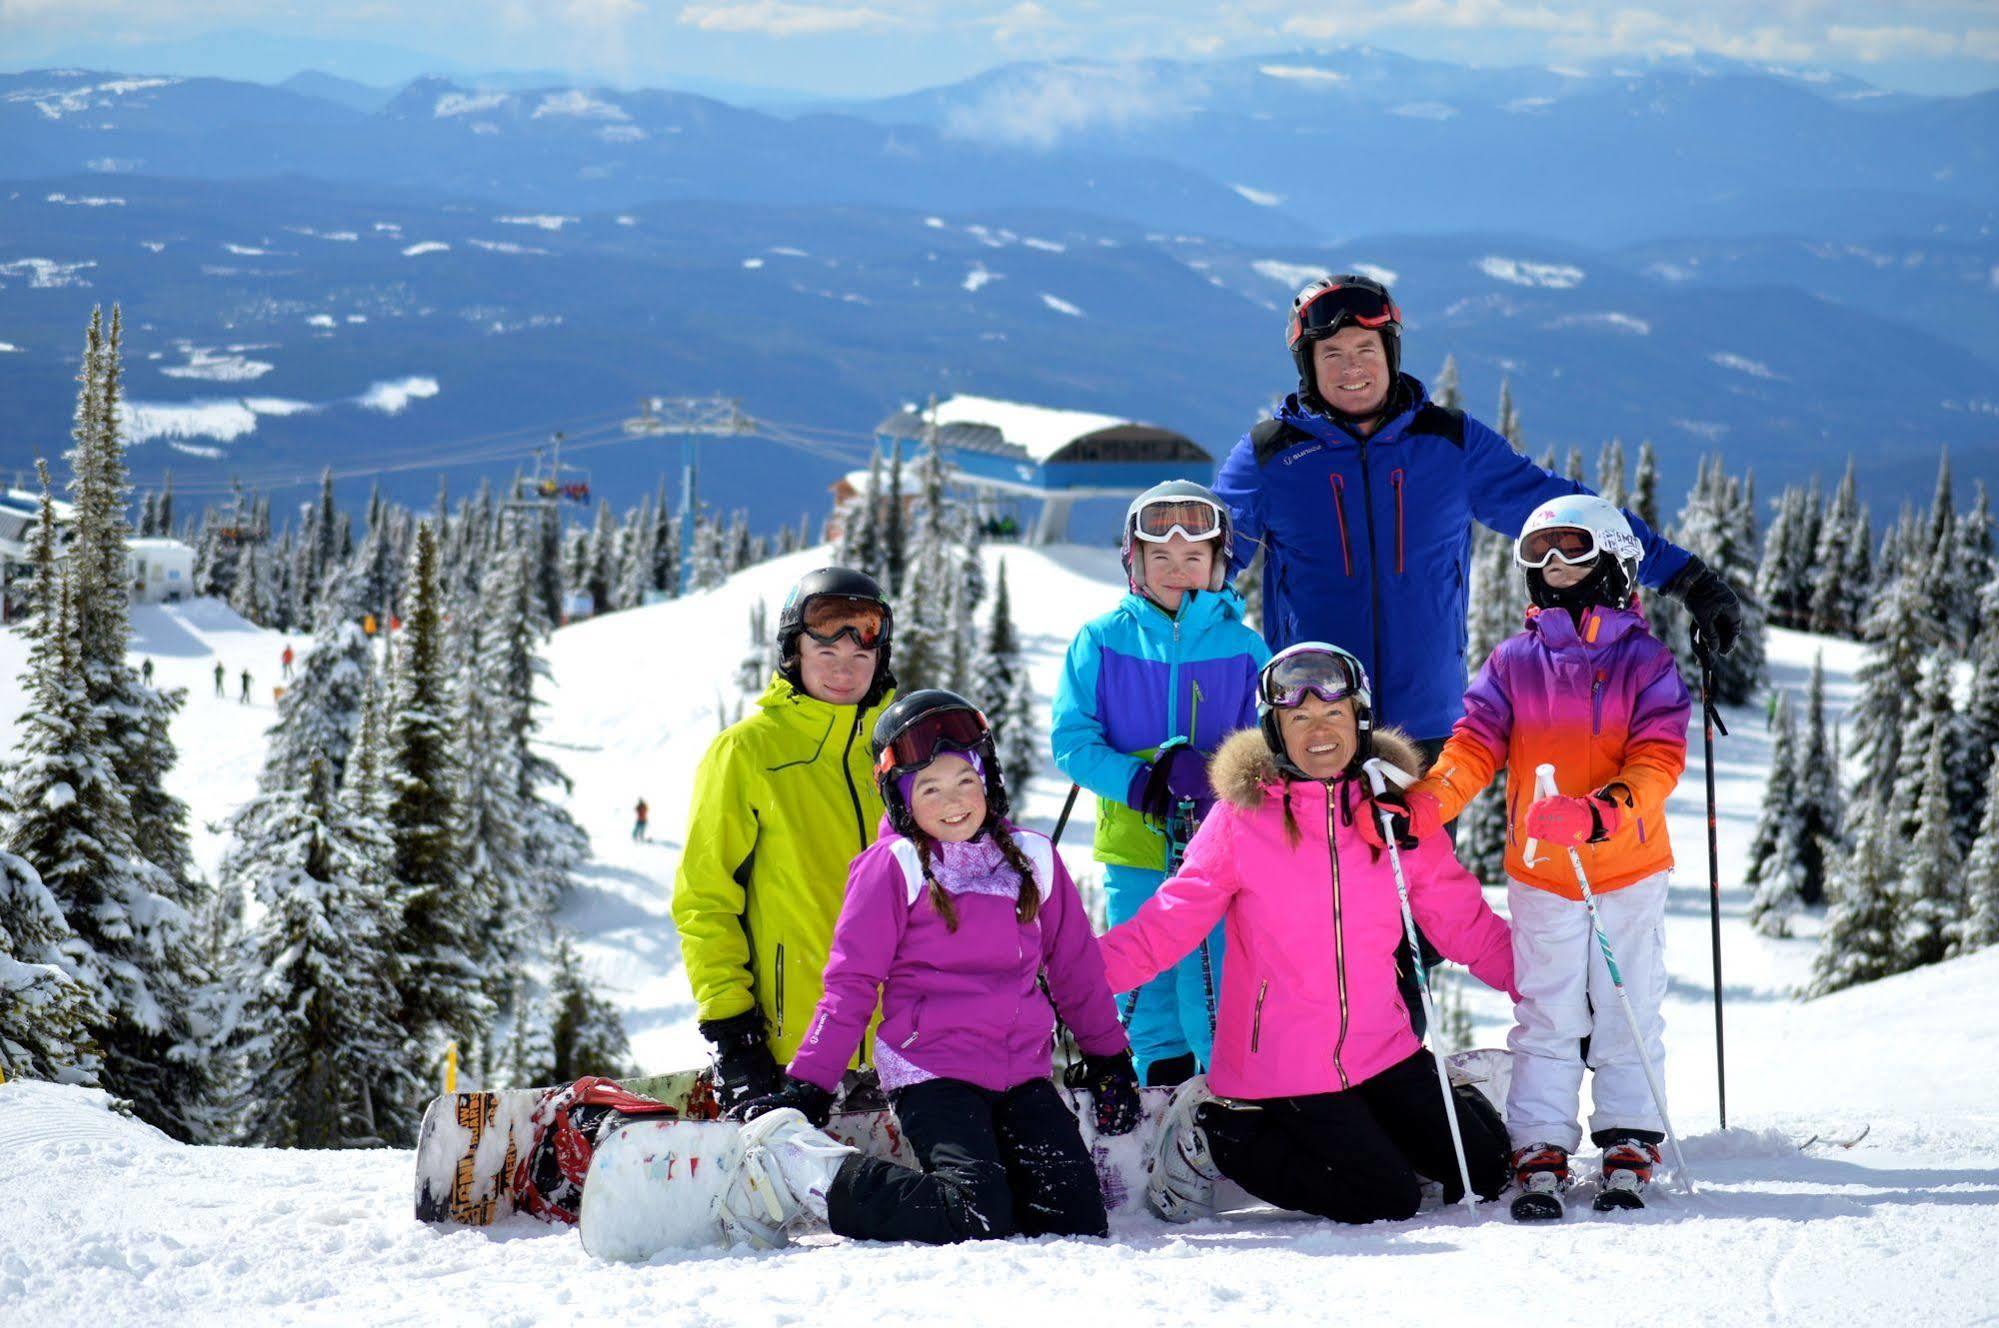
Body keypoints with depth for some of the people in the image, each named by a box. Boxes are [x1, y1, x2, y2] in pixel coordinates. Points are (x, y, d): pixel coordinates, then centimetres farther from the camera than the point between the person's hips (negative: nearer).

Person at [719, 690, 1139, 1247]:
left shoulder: (1032, 858, 11)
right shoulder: (892, 869, -3)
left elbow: (1076, 966, 22)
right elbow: (850, 983, -1)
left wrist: (1110, 1058, 24)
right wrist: (807, 1085, -6)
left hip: (1022, 1072, 5)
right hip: (931, 1071, -5)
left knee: (1080, 1221, -7)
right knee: (975, 1218, -22)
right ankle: (809, 1177, -6)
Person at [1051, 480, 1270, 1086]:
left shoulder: (1243, 648, 2)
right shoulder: (1101, 641, 3)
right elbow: (1072, 740, -1)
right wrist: (1141, 782, -16)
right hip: (1133, 849, 1)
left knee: (1212, 999, -5)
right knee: (1145, 997, 7)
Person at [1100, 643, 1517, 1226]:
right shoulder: (1242, 816, -9)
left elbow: (1467, 924, 8)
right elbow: (1165, 926, -8)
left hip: (1382, 1048, 5)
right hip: (1282, 1064, -5)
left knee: (1486, 1171, 4)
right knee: (1388, 1201, -10)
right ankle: (1214, 1136, 8)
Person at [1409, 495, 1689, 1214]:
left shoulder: (1647, 662, 1)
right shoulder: (1513, 662, 8)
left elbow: (1658, 760, -10)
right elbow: (1475, 747, 1)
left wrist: (1595, 814, -28)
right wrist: (1422, 806, -18)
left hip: (1628, 866, -1)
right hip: (1538, 875, 1)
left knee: (1628, 1013, 4)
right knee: (1546, 1018, 0)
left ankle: (1628, 1143, 11)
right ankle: (1539, 1151, 1)